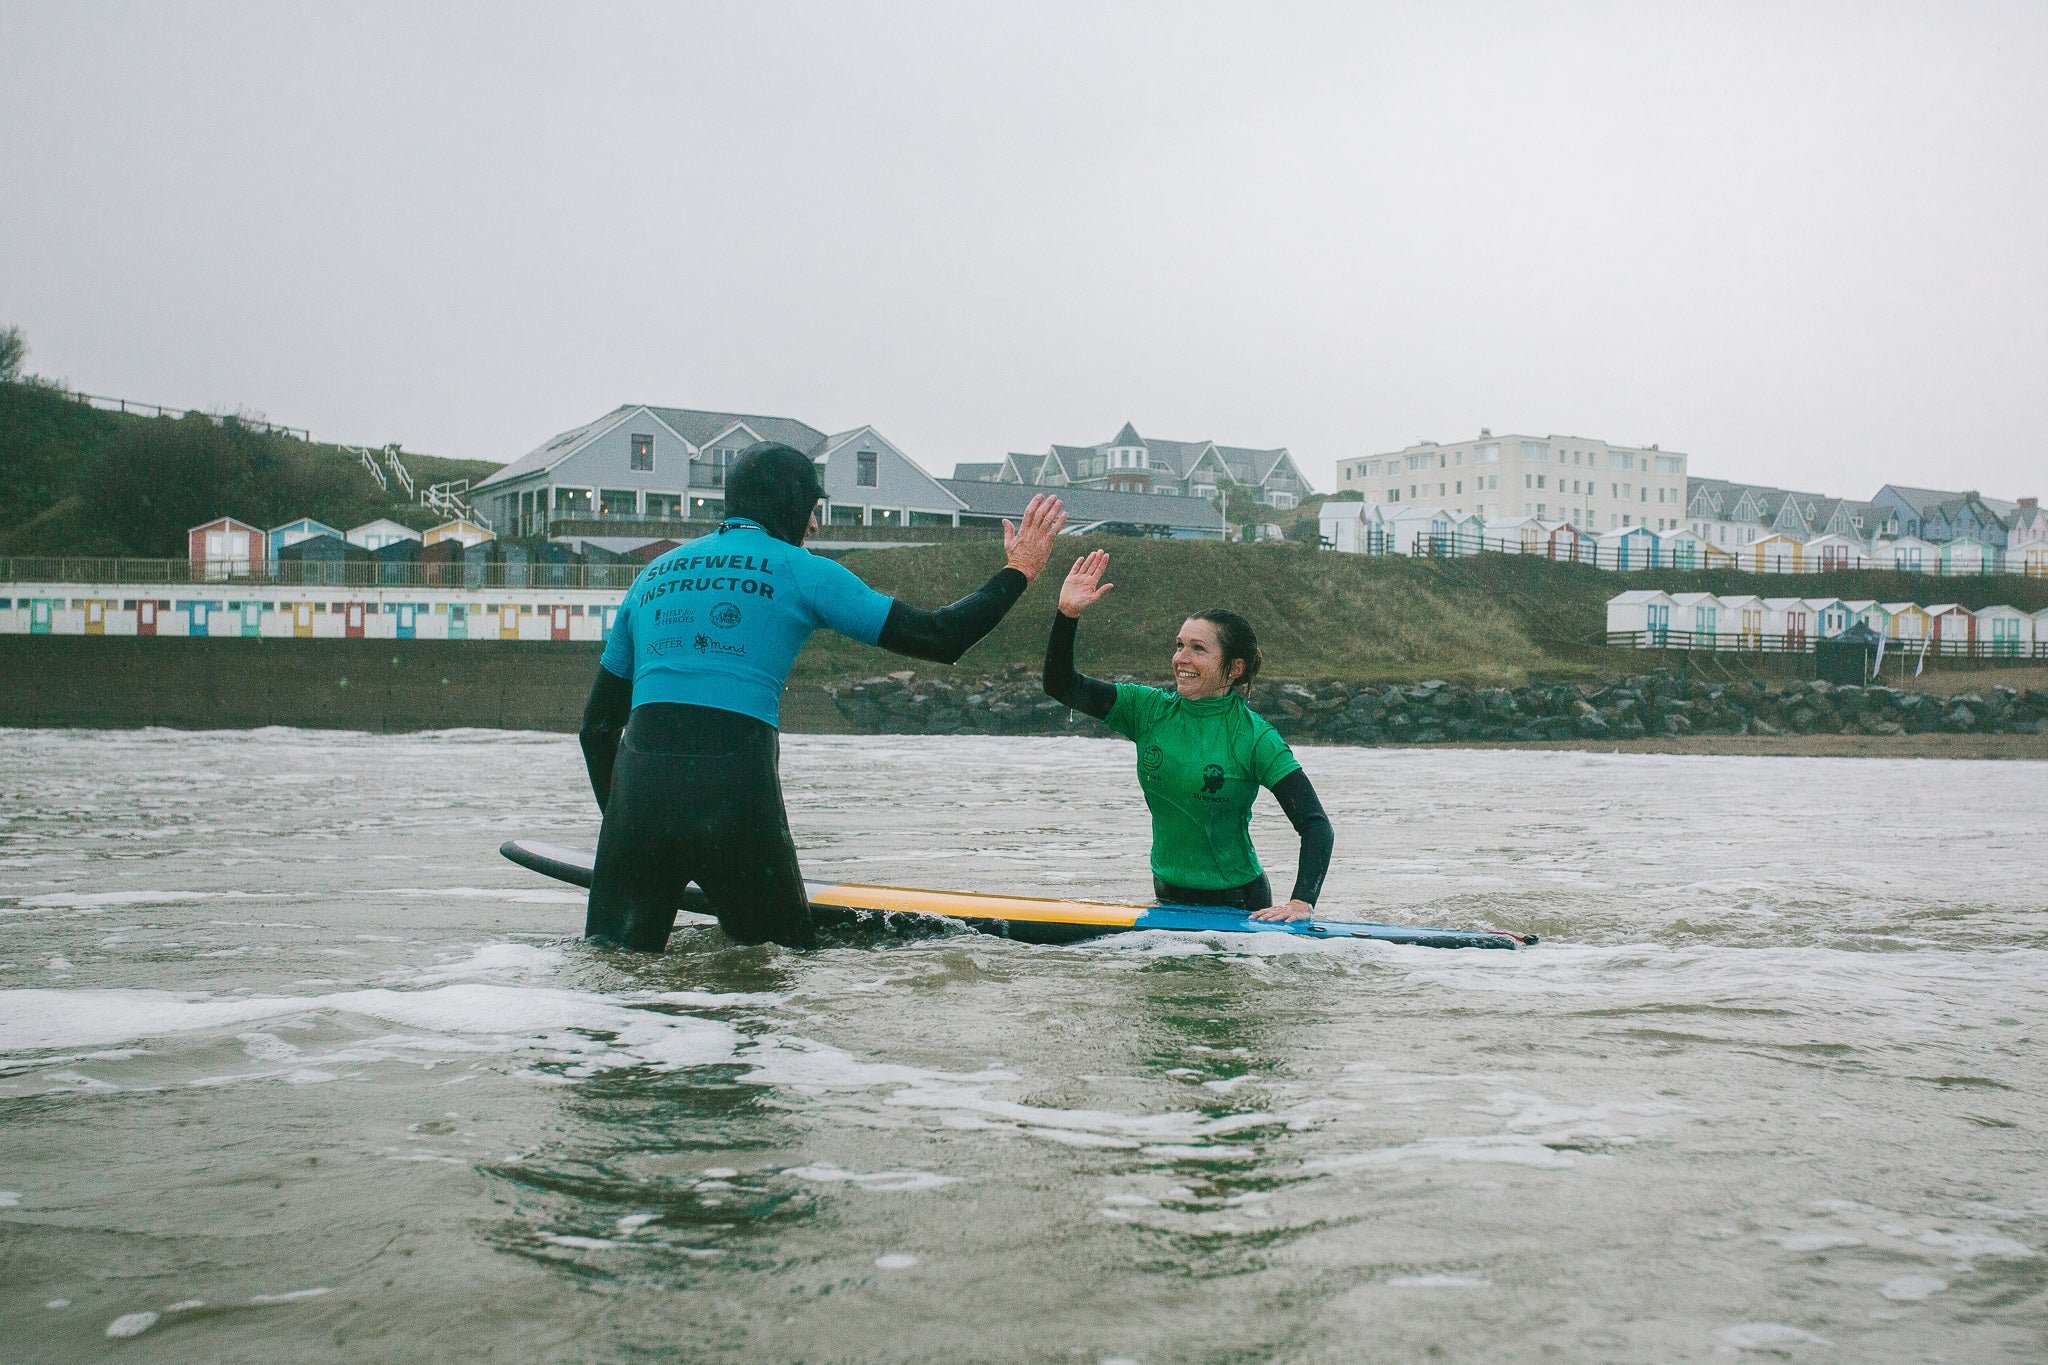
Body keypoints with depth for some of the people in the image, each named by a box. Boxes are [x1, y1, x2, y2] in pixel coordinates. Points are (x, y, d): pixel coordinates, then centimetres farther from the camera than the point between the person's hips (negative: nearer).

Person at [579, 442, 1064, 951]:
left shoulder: (651, 575, 21)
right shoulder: (801, 571, 7)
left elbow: (599, 723, 22)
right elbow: (938, 639, 7)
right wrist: (1017, 572, 20)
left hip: (639, 784, 4)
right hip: (736, 795, -3)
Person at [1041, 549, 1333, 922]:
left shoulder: (1254, 736, -15)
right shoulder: (1150, 710, -2)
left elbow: (1317, 826, -18)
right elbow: (1061, 685, -4)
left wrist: (1302, 902, -31)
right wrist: (1067, 614, -18)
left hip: (1238, 907, -4)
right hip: (1169, 900, 5)